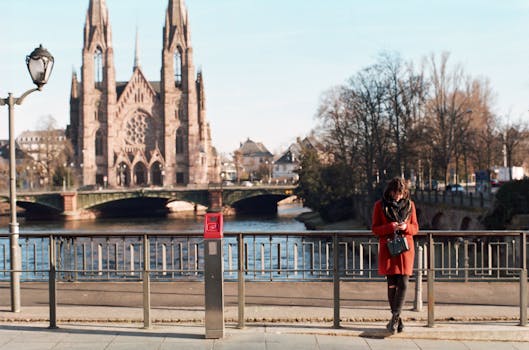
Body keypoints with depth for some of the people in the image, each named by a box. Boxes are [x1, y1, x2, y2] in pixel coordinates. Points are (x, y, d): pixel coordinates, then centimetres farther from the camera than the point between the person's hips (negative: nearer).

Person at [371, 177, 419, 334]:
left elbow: (415, 227, 10)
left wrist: (406, 227, -13)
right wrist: (390, 227, -17)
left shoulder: (410, 204, 6)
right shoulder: (380, 205, 0)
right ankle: (397, 319, 11)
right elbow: (375, 229, 0)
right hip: (388, 249, -1)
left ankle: (395, 317, -5)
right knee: (392, 284, 1)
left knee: (403, 284, -9)